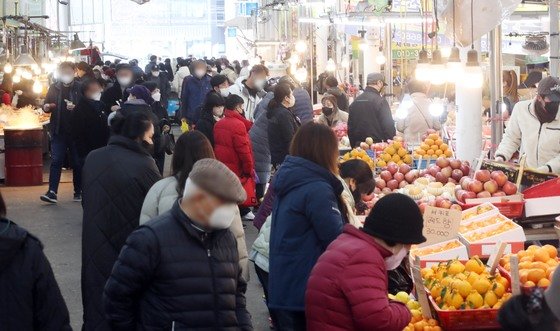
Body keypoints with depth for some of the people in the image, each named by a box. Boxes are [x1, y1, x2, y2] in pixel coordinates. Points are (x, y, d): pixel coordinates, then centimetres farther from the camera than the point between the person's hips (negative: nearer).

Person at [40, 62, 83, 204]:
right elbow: (46, 105, 13)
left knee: (77, 162, 7)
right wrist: (46, 107, -10)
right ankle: (52, 192, -9)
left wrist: (75, 108, -25)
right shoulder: (54, 88, 7)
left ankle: (78, 192, 19)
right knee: (56, 161, -5)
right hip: (58, 131, 2)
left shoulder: (80, 88, -2)